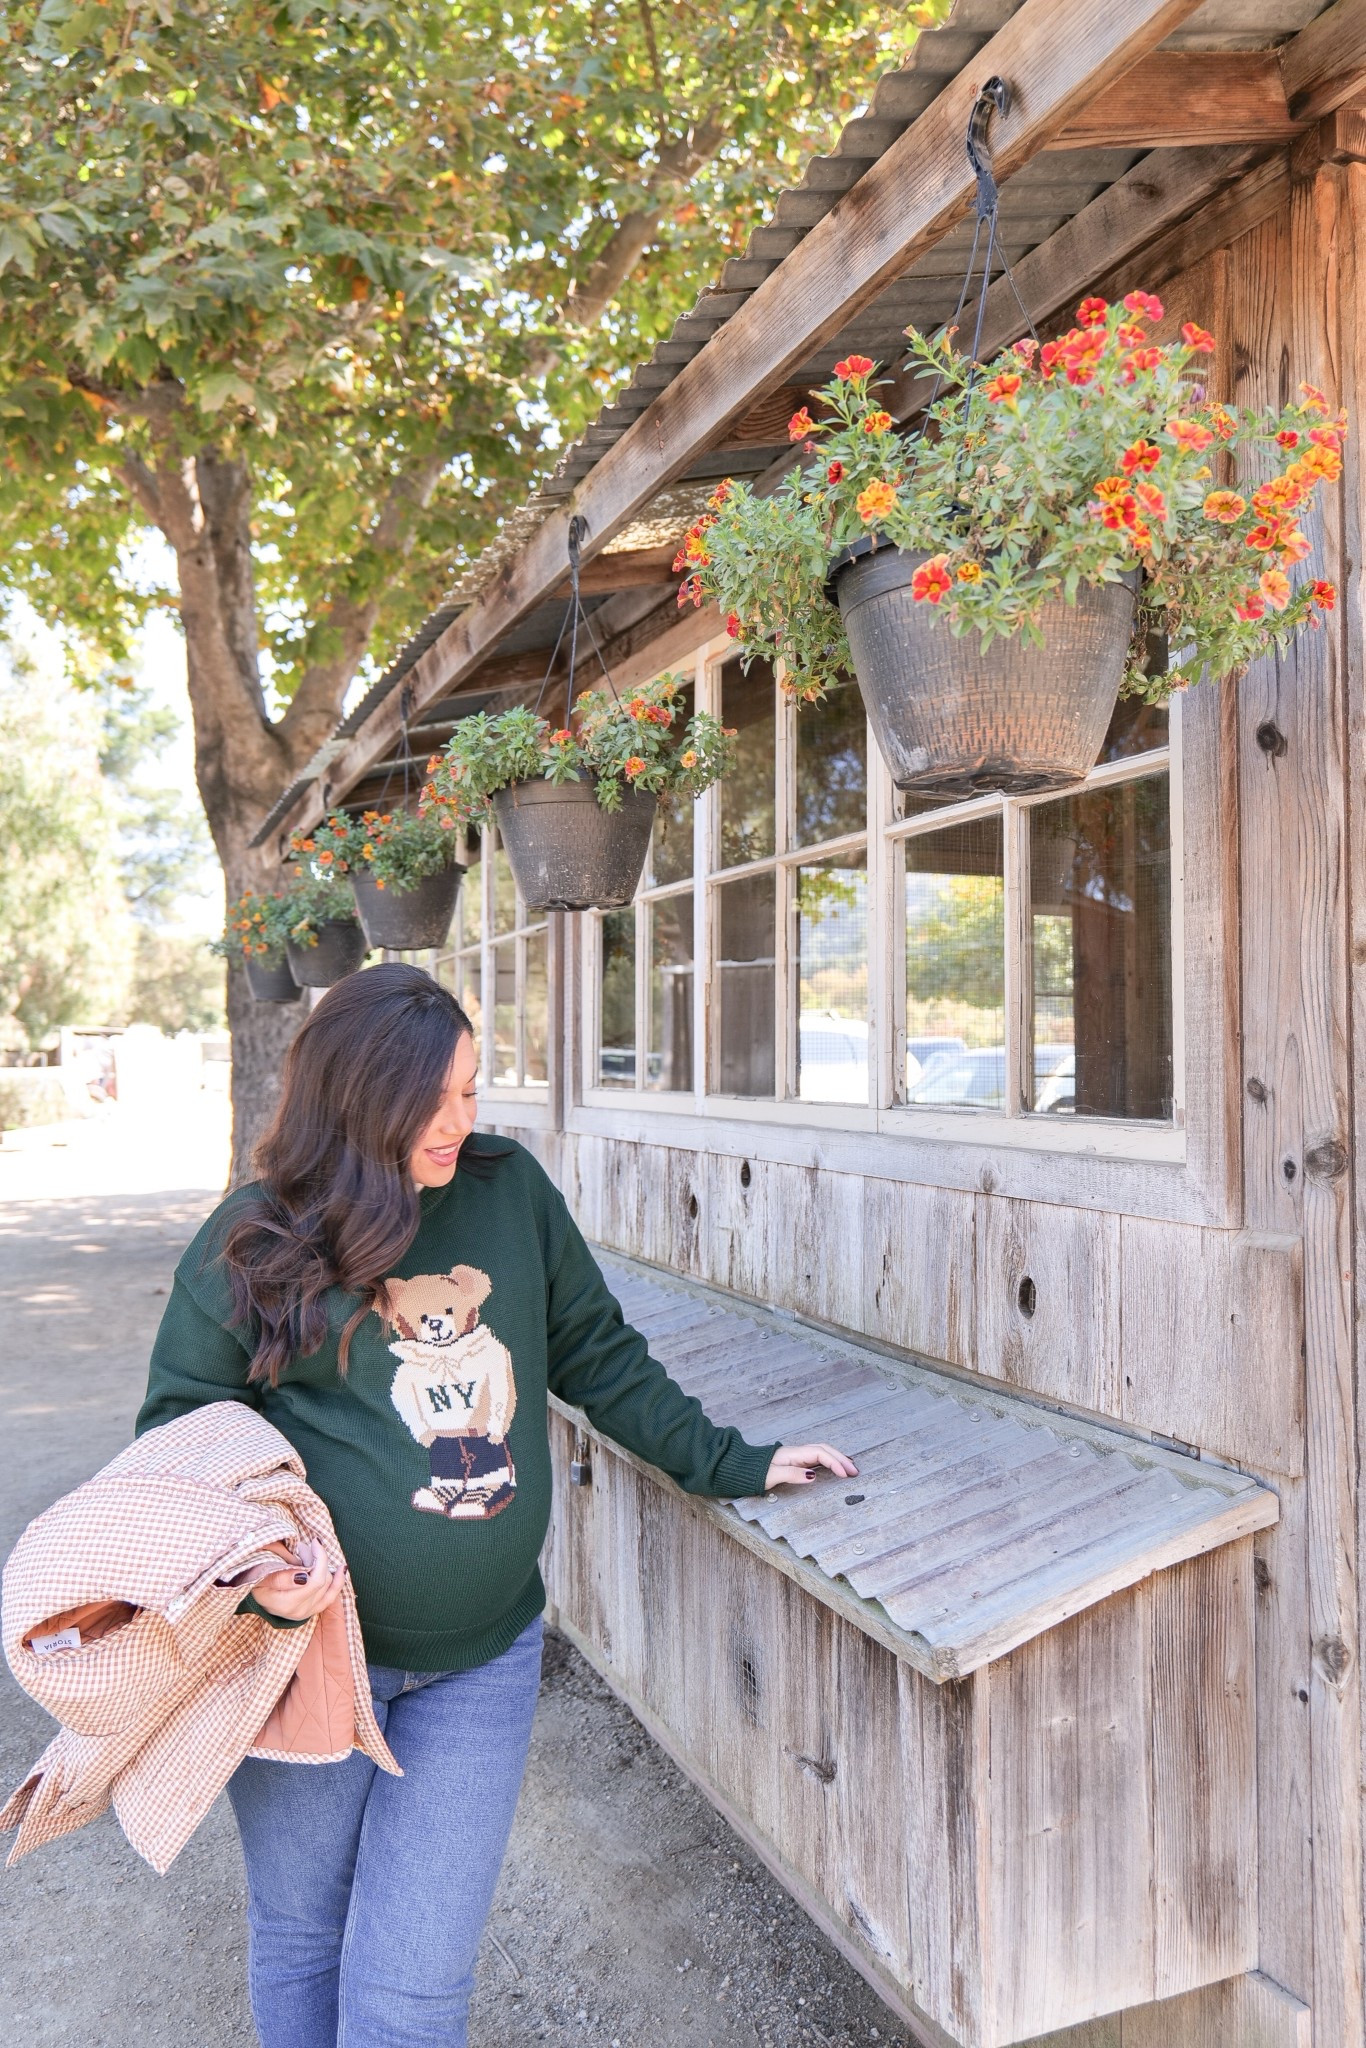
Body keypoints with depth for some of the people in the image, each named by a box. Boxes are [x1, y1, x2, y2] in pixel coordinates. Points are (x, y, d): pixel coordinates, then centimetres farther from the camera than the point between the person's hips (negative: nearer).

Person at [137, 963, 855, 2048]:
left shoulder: (511, 1188, 1)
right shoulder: (254, 1240, -6)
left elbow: (597, 1354, 10)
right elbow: (180, 1426, 0)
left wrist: (725, 1461, 9)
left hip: (481, 1659, 1)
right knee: (300, 1935, 19)